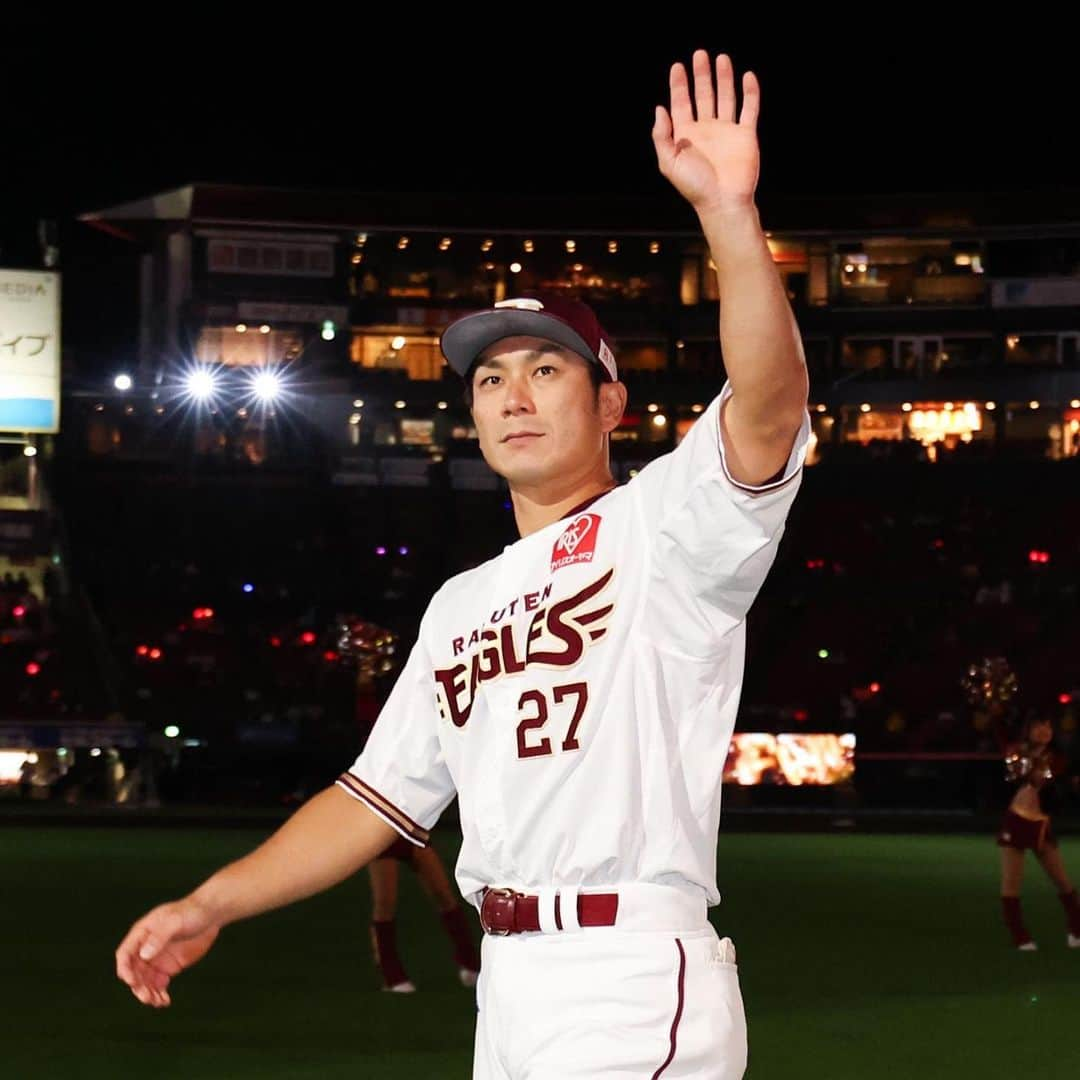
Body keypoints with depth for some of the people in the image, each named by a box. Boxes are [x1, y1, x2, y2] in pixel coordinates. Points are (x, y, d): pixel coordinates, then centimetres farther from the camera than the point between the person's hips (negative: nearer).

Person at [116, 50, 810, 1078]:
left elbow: (769, 410, -20)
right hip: (509, 987, 7)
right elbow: (381, 795, 23)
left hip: (633, 987, -7)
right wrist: (211, 905, 16)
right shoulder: (461, 604, 21)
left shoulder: (664, 523, -1)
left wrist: (729, 216, -33)